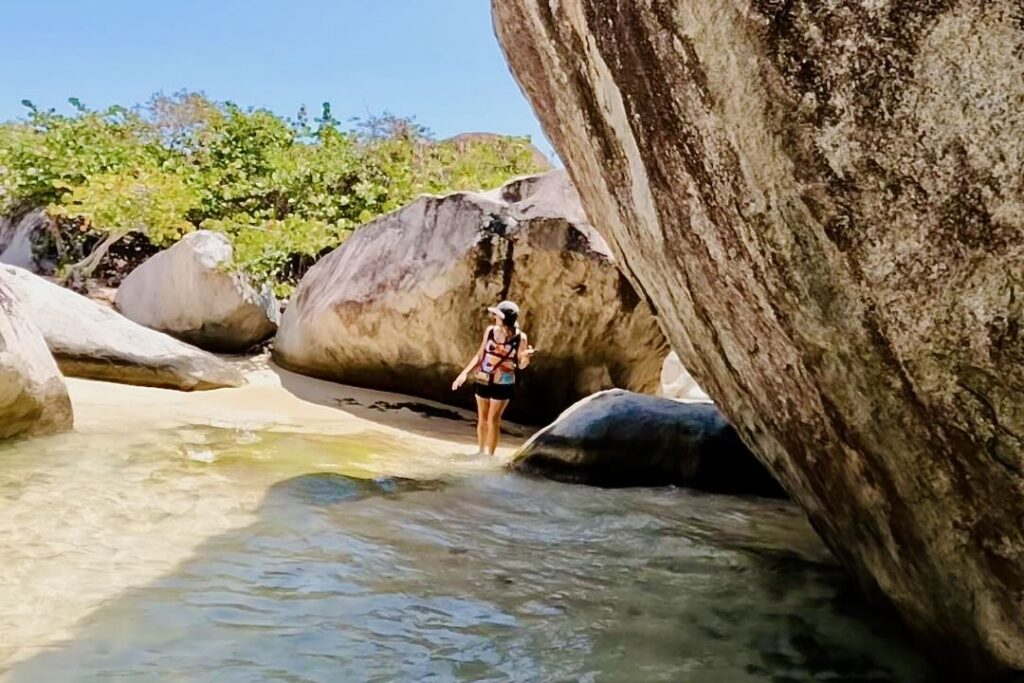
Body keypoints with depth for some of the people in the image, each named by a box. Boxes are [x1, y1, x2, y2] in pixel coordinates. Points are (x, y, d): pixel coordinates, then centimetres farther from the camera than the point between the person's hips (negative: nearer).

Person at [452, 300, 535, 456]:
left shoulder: (520, 337, -12)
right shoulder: (490, 331, -5)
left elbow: (521, 365, -5)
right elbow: (480, 355, 4)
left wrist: (526, 356, -27)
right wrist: (465, 373, -2)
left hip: (503, 384, -3)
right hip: (482, 380, 4)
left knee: (493, 420, 0)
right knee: (482, 418, 13)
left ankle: (489, 454, 9)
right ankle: (481, 452, 27)